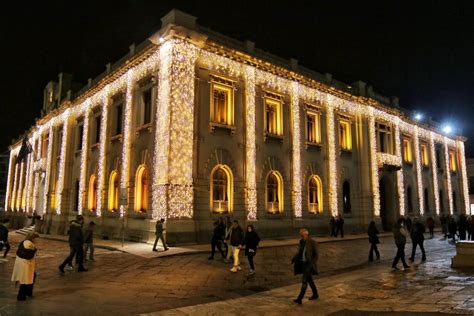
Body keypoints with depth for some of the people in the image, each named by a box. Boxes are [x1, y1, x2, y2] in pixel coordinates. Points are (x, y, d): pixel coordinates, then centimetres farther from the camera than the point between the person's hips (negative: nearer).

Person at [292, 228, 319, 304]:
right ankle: (315, 294, 37)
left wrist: (313, 264, -20)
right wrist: (294, 258, -1)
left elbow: (316, 254, -12)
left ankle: (299, 299, -12)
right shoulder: (301, 241, 5)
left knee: (304, 280, -12)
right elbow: (299, 252, 13)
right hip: (303, 263, 8)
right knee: (309, 279, 20)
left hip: (309, 263, -8)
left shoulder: (313, 242, -16)